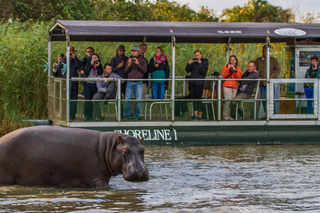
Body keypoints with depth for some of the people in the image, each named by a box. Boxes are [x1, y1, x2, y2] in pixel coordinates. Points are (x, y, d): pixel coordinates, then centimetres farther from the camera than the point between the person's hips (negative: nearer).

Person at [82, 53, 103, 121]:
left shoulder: (100, 65, 11)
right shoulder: (88, 64, 9)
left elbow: (101, 74, -3)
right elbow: (85, 72, -8)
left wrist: (98, 66, -10)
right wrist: (91, 64, -11)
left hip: (95, 84, 1)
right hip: (87, 84, -1)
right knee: (87, 100, -10)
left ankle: (91, 116, 3)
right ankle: (86, 115, -10)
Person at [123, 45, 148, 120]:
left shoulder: (142, 60, 7)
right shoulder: (129, 59, 13)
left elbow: (145, 70, -4)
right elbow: (126, 71, 8)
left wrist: (138, 64, -16)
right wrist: (129, 64, -10)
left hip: (139, 83, -2)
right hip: (130, 82, 2)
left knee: (138, 99, -5)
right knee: (127, 99, -5)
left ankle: (136, 115, 2)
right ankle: (127, 115, 1)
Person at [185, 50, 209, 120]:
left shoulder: (205, 61, 2)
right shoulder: (194, 62, 17)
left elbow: (203, 71, -11)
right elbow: (187, 70, 14)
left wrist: (200, 64, -16)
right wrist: (189, 63, 1)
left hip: (199, 82, -6)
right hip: (192, 82, 6)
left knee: (199, 98, -6)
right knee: (194, 98, 5)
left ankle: (200, 116, -3)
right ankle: (195, 115, 9)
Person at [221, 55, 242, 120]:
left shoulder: (238, 69, 18)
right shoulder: (226, 67, 12)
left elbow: (239, 77, 4)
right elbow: (223, 75, 0)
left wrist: (235, 70, -7)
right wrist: (228, 69, -7)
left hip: (234, 87, 3)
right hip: (227, 86, -3)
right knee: (228, 100, -15)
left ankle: (228, 115, -1)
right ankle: (225, 115, -14)